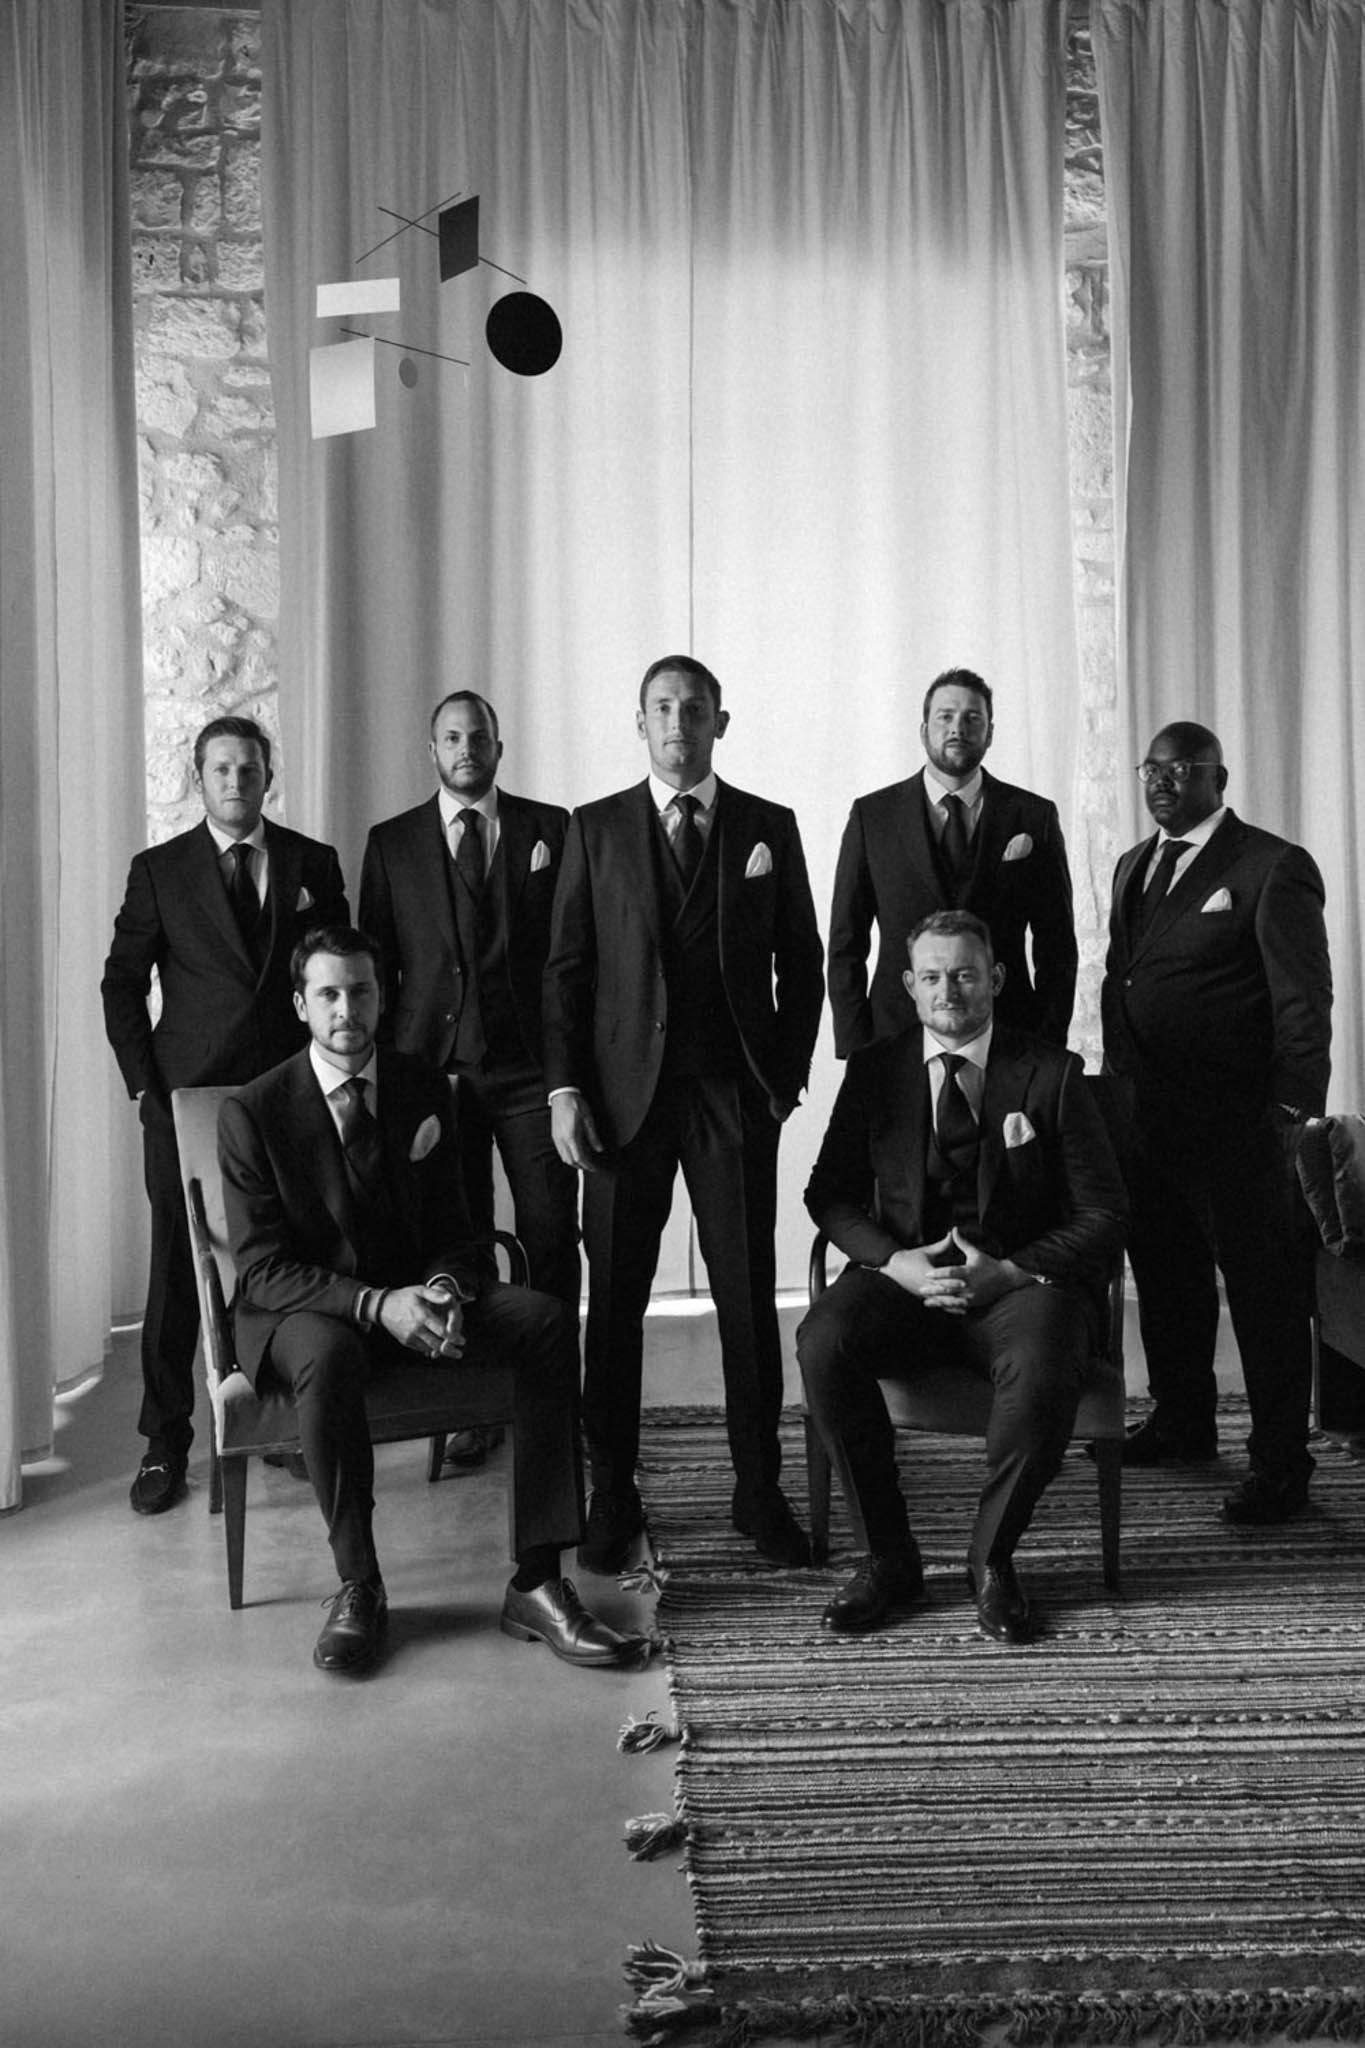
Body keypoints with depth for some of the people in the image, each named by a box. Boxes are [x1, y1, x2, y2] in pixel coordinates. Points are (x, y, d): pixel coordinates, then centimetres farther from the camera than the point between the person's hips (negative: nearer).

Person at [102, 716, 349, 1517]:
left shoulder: (314, 865, 7)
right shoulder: (159, 871, 4)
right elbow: (122, 983, 6)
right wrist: (144, 1083, -1)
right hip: (186, 1094, -1)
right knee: (177, 1272, 2)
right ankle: (167, 1443, 13)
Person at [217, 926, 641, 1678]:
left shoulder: (424, 1090, 3)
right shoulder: (254, 1111, -9)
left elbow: (449, 1230, 6)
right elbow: (262, 1268, -13)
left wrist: (444, 1292, -19)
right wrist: (375, 1304, -29)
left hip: (409, 1294, 4)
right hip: (302, 1308, -4)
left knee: (548, 1319, -22)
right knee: (327, 1354, -40)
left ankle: (536, 1581, -22)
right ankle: (357, 1587, -19)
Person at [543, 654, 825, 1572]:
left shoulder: (769, 828, 8)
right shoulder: (596, 829, 7)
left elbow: (801, 963, 11)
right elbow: (566, 968, 4)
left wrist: (787, 1074, 2)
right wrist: (565, 1088, -3)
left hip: (737, 1092, 0)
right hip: (627, 1090, 0)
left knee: (749, 1296, 4)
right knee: (614, 1299, 4)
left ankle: (760, 1489, 17)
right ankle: (612, 1497, 16)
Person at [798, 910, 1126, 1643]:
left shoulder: (1051, 1074, 3)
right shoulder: (874, 1071, 9)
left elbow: (1103, 1214, 1)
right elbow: (829, 1193, 8)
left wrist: (1012, 1271, -14)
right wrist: (895, 1261, -12)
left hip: (1022, 1282, -1)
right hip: (905, 1277, 2)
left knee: (1043, 1368, -35)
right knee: (823, 1343, -29)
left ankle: (992, 1557, -7)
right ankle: (889, 1555, -11)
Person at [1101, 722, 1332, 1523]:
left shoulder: (1273, 868, -8)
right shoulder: (1134, 865, 15)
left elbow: (1305, 1002, -10)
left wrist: (1293, 1117, -13)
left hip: (1237, 1126, -7)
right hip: (1147, 1118, 7)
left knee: (1265, 1291, 3)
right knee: (1166, 1278, 17)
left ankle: (1281, 1461, 15)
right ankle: (1181, 1423, 34)